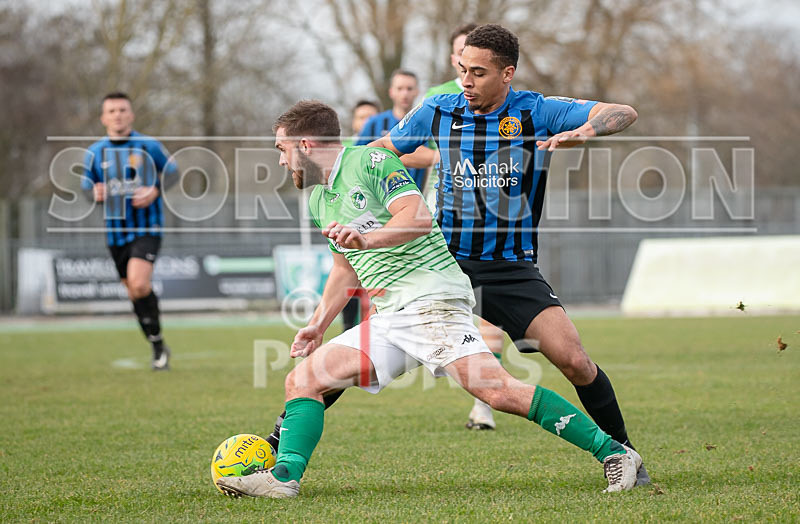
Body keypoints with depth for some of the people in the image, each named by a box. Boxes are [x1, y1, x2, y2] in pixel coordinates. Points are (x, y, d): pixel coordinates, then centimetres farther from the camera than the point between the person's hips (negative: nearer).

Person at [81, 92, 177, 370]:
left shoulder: (149, 146, -2)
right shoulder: (95, 152, 5)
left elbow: (171, 172, 8)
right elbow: (86, 186, 11)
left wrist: (155, 191, -11)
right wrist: (95, 193, -13)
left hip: (146, 228, -4)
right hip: (115, 230, 4)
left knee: (138, 284, -23)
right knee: (134, 291, 8)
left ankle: (158, 341, -6)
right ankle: (158, 348, 23)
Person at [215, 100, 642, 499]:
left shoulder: (371, 162, -4)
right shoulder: (318, 199, 23)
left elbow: (419, 217, -19)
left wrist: (365, 238, -32)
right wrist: (317, 325, 25)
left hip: (430, 297, -9)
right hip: (386, 318, 9)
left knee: (498, 391, -24)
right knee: (302, 379, -2)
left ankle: (612, 452, -21)